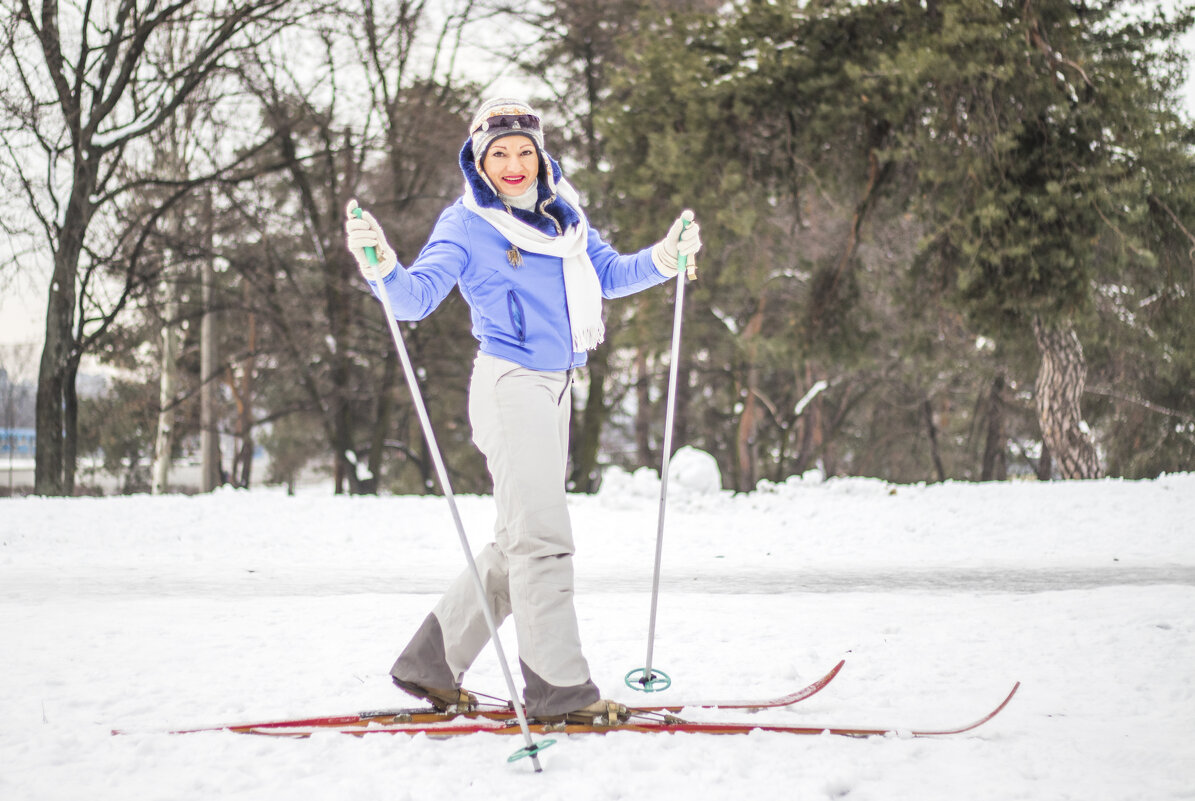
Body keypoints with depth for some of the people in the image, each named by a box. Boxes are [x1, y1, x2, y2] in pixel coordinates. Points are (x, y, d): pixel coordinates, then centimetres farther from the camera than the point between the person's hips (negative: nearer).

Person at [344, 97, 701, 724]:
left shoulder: (561, 213, 14)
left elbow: (607, 274, 18)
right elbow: (417, 297, -15)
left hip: (554, 389, 8)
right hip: (509, 384, -8)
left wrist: (663, 259, 1)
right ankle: (558, 689, -10)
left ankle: (430, 662, 20)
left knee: (519, 543, 12)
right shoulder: (467, 224, -5)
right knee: (542, 539, -11)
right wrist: (383, 271, -35)